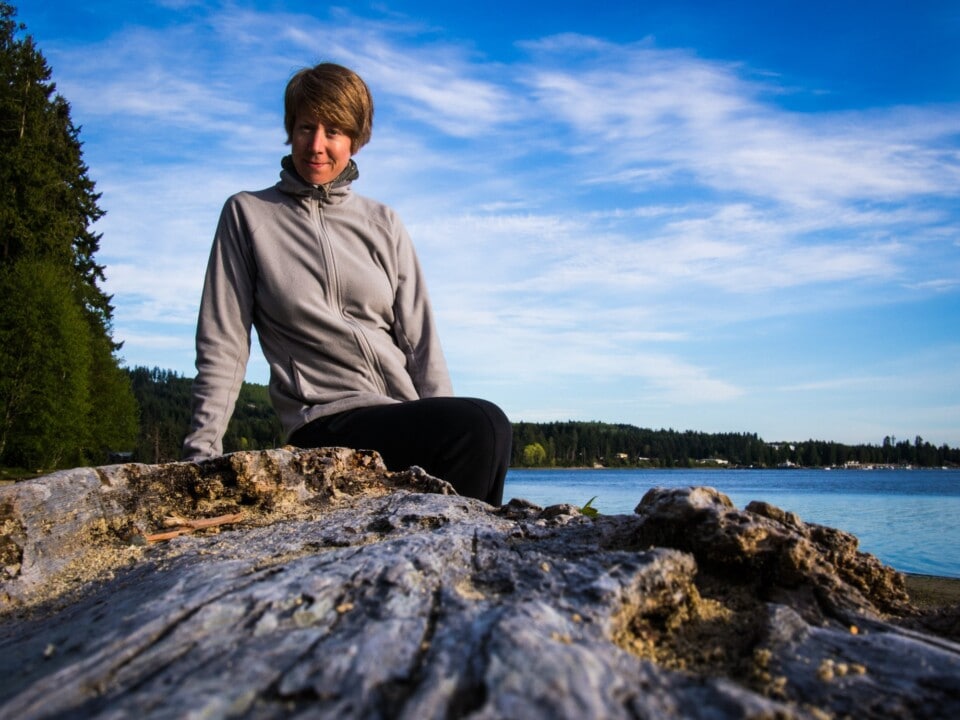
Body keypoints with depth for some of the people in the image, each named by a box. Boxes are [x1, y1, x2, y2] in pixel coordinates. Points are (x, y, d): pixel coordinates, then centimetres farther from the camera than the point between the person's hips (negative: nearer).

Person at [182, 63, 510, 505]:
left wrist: (444, 427, -3)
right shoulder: (248, 214, 9)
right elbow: (223, 346, 5)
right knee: (483, 426, -28)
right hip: (323, 426, -3)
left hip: (408, 420, 3)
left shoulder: (382, 225, 15)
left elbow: (421, 343, 10)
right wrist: (202, 452, -3)